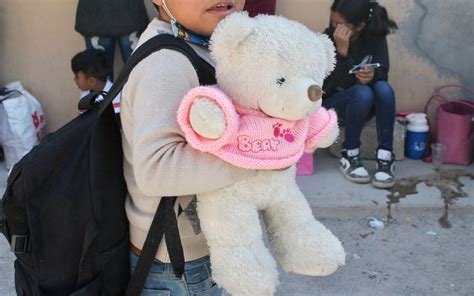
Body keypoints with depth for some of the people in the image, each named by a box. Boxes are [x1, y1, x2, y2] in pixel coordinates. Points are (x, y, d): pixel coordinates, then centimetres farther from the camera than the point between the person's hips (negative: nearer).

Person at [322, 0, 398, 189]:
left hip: (364, 106, 3)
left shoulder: (376, 37, -7)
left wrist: (372, 75, -39)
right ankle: (349, 156, -18)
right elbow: (335, 86, -25)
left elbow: (383, 72, -15)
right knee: (363, 92, -34)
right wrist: (342, 51, -38)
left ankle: (385, 157, -25)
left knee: (383, 88, -30)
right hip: (333, 104, -3)